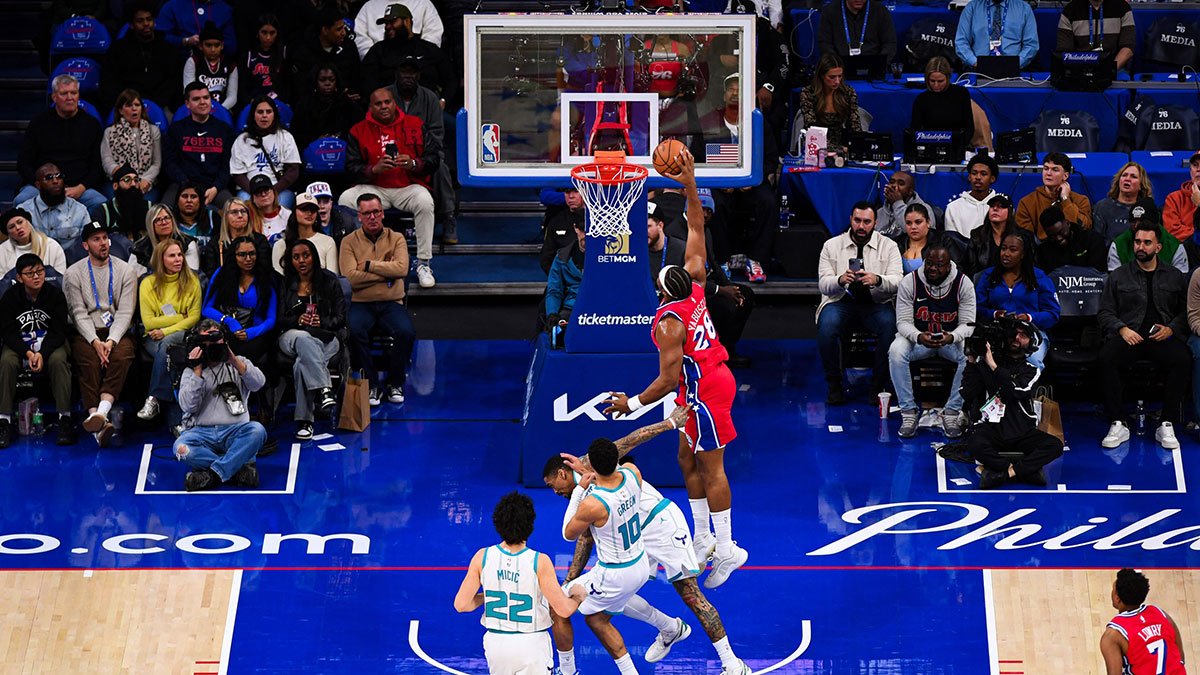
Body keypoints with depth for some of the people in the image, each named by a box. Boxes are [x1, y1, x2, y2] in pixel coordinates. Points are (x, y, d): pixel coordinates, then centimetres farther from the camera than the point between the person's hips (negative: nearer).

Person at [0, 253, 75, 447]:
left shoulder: (56, 295, -7)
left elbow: (58, 331, -10)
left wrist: (42, 353, -28)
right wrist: (27, 353, -26)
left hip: (51, 343, -1)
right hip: (19, 344, 1)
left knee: (58, 360, -33)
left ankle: (65, 419, -31)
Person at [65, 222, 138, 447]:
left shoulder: (125, 271, 7)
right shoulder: (73, 274, 6)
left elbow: (125, 313, 0)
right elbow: (79, 314, -2)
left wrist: (111, 341, -16)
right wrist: (96, 342, -17)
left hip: (117, 333, 1)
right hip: (86, 333, -1)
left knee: (120, 358, -33)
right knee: (90, 362, -31)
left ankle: (100, 413, -49)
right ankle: (98, 422, -46)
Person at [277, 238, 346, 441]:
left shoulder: (329, 281, 12)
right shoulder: (285, 285, 15)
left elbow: (340, 318, 7)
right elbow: (279, 320, 7)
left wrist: (322, 322, -13)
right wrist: (298, 320, -14)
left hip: (326, 336, 0)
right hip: (292, 335, 0)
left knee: (302, 364, -36)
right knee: (304, 339, -41)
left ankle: (304, 420, -37)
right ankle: (323, 388, -54)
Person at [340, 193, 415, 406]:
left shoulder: (396, 239, 9)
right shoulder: (349, 242, 6)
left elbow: (401, 269, -10)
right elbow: (351, 278, -9)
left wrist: (369, 265, -9)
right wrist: (386, 272, -7)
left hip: (391, 303, 1)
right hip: (360, 303, -1)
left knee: (406, 332, -29)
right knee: (353, 330, -33)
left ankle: (395, 383, -6)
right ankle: (372, 385, -18)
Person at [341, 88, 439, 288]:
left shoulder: (415, 125, 4)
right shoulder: (359, 131, 5)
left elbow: (433, 159, 1)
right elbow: (351, 166, -1)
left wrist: (413, 164, -21)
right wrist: (374, 169, -20)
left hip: (408, 187, -1)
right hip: (374, 187, 1)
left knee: (425, 201, -34)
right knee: (345, 200, -26)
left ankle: (423, 264, -27)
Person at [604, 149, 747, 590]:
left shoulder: (668, 323, -23)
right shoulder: (695, 285, -3)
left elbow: (668, 381, -22)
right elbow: (697, 231, 5)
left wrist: (632, 403, -12)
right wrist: (690, 185, 2)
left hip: (704, 391, -9)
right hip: (714, 379, 9)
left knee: (711, 469, -3)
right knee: (688, 462, 17)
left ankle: (727, 549, 1)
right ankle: (703, 541, 23)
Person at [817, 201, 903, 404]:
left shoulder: (888, 246, 5)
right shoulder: (832, 245, 6)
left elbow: (897, 282, -8)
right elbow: (823, 284, -3)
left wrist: (877, 280, -30)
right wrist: (840, 280, -26)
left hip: (876, 304, 0)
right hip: (840, 303, 0)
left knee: (890, 324, -33)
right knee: (826, 325, -33)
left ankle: (878, 385, -17)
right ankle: (834, 385, -15)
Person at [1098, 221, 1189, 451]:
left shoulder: (1175, 277, 18)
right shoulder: (1118, 276, 16)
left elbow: (1186, 311, 13)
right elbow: (1105, 312, 11)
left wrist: (1171, 329, -7)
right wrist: (1122, 329, -8)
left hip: (1162, 337, 0)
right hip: (1129, 335, 0)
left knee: (1181, 359, -34)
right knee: (1107, 357, -34)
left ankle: (1167, 426, -28)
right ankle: (1117, 425, -28)